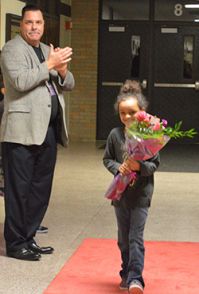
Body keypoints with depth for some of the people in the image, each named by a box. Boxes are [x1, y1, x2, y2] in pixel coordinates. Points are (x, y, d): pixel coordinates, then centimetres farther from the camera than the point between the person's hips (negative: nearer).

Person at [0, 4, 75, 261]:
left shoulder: (48, 50, 20)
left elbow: (68, 85, 18)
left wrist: (62, 70, -3)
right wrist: (50, 64, -17)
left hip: (48, 130, 8)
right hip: (23, 130, -8)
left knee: (41, 189, 11)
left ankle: (29, 238, 21)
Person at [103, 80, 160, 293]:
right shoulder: (115, 135, 0)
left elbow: (155, 163, -4)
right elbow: (107, 158, 9)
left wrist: (140, 167, -21)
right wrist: (117, 168, -10)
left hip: (141, 194, -4)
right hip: (121, 193, 4)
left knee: (136, 237, -8)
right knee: (123, 238, 14)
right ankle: (126, 274, 27)